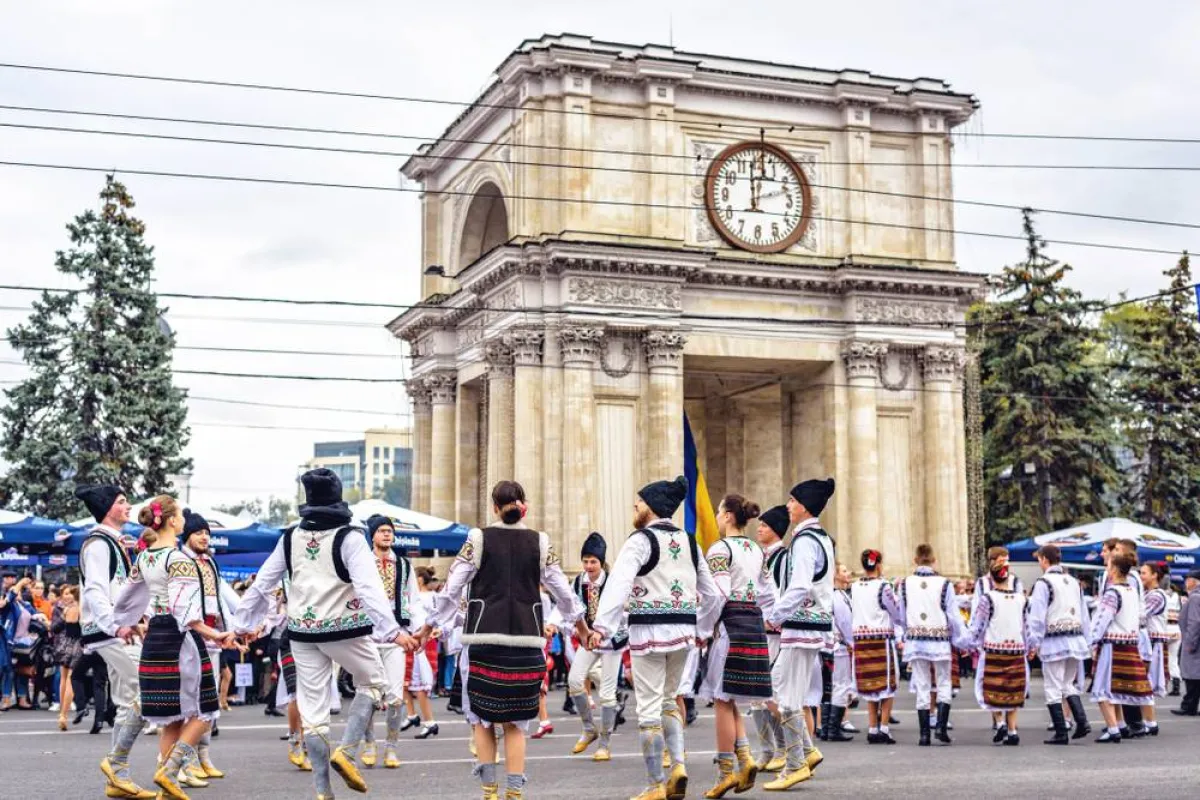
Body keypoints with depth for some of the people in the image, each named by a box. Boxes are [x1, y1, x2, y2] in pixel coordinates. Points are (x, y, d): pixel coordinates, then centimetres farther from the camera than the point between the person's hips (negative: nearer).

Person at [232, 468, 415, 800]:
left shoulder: (290, 538, 4)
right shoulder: (349, 537, -10)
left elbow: (262, 584, 11)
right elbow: (369, 586, -20)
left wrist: (243, 623, 23)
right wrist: (393, 630, -23)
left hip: (303, 631, 4)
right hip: (345, 628, -4)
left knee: (312, 709, 8)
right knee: (373, 684, 17)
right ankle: (346, 750, -2)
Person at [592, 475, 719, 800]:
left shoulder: (641, 540, -8)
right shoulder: (690, 542, 12)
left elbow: (619, 582, -22)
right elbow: (710, 593, 18)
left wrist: (602, 625, -29)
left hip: (650, 630, -6)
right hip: (683, 630, 6)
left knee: (649, 708, 2)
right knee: (668, 700, 22)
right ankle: (678, 764, 5)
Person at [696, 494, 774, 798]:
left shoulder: (720, 548, -9)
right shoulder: (757, 551, 15)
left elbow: (717, 595, -16)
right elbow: (767, 596, 17)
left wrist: (701, 631, -8)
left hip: (728, 625, -8)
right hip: (755, 626, 8)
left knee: (723, 699, -1)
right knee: (731, 699, 15)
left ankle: (726, 771, 2)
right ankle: (745, 757, 1)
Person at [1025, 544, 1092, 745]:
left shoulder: (1043, 583, -9)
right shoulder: (1074, 583, 13)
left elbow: (1037, 616, -13)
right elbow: (1084, 616, 15)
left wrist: (1033, 643, -8)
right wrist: (1086, 642, 20)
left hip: (1055, 641, -7)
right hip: (1076, 638, 7)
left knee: (1054, 688, 1)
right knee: (1069, 684, 18)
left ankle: (1061, 733, 2)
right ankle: (1082, 722, 2)